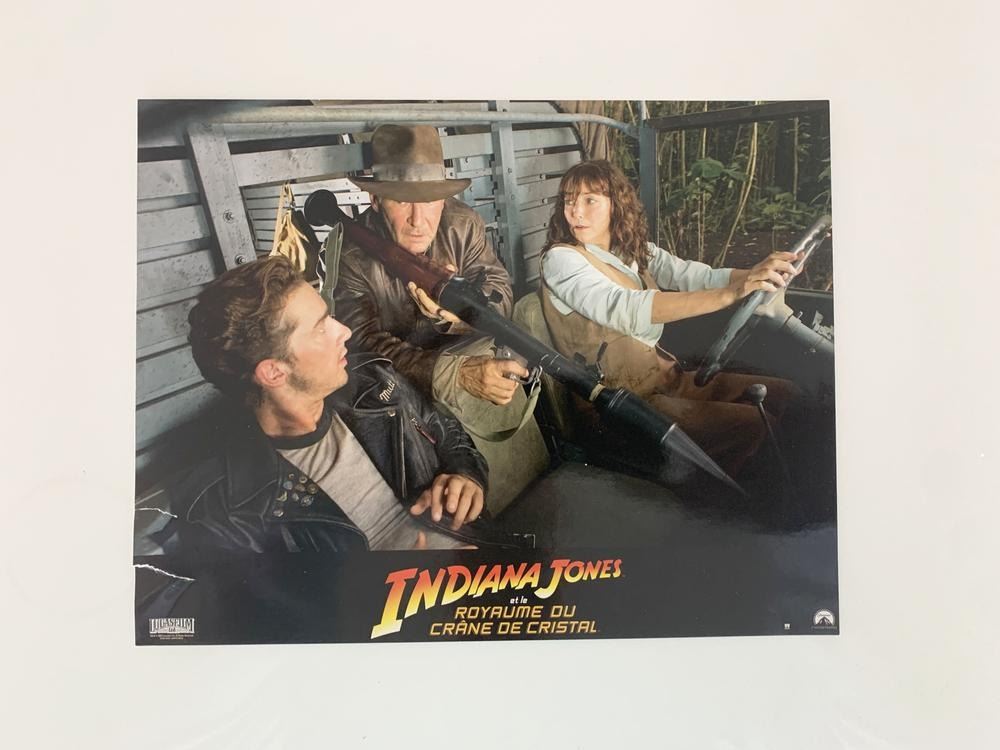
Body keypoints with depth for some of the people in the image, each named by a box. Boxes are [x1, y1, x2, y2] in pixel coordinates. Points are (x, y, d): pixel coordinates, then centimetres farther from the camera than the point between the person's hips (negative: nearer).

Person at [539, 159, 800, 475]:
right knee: (747, 424, -20)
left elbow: (695, 275, -5)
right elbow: (627, 310, -29)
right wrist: (729, 293, -38)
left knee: (782, 393, 4)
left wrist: (754, 274, -26)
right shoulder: (560, 259, -13)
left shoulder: (637, 250, 10)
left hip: (666, 377, 8)